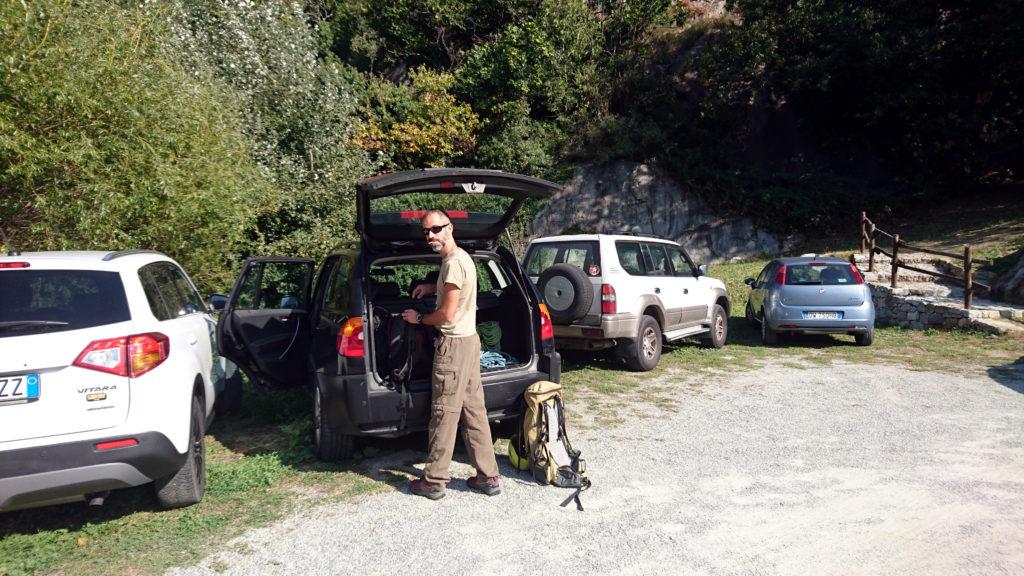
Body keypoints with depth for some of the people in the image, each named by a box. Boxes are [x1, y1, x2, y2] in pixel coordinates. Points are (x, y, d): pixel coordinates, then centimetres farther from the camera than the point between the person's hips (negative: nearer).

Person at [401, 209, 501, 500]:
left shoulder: (453, 262, -18)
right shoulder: (462, 257, 14)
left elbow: (446, 314, -18)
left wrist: (418, 318, -1)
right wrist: (433, 288, 22)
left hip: (453, 345, -10)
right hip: (469, 340, 10)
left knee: (444, 414, -2)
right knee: (474, 411, 11)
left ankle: (434, 482, 8)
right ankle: (488, 477, 15)